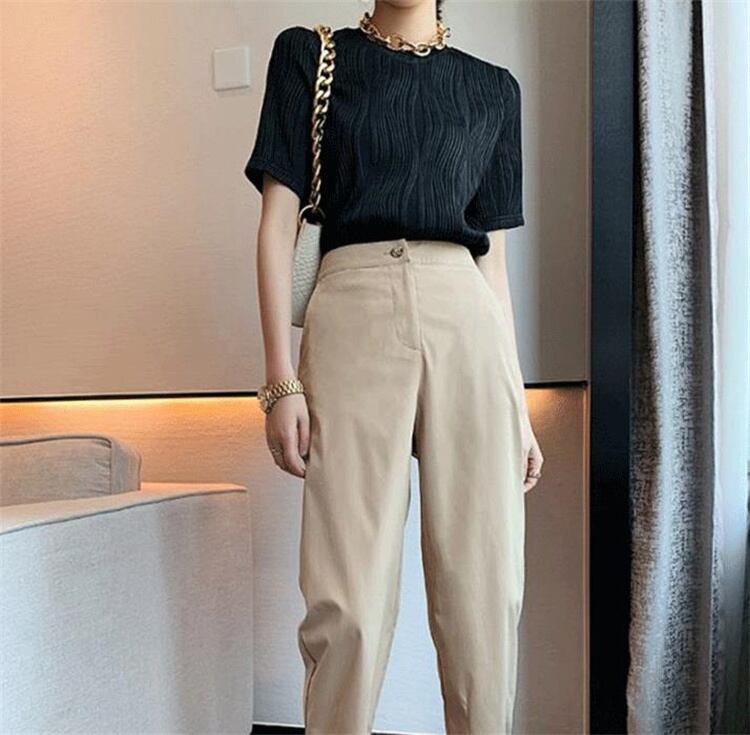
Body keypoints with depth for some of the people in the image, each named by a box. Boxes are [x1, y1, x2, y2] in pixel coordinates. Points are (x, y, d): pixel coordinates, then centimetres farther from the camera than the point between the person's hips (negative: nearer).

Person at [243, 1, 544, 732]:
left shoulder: (493, 88, 19)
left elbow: (492, 257, 17)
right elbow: (278, 222, 5)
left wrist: (520, 406, 12)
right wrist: (281, 379, -6)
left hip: (466, 324, 3)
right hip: (353, 318, -2)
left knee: (485, 596, 1)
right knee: (349, 599, -3)